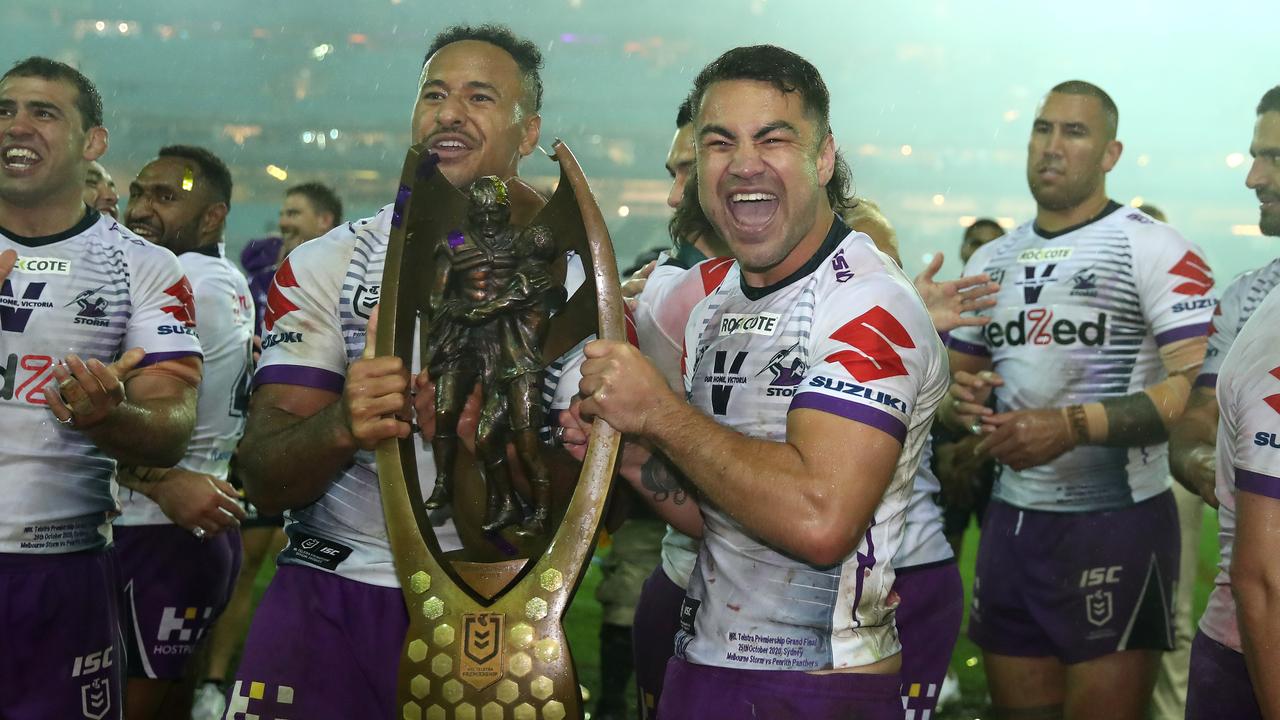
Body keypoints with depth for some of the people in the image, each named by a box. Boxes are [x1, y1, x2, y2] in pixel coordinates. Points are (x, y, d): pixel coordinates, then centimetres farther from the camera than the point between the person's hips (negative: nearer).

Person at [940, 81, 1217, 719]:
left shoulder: (1154, 248, -8)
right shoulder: (990, 260, 14)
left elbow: (1200, 387, -18)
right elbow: (957, 383, 23)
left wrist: (1073, 425, -27)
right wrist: (957, 403, -2)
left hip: (1117, 523, -6)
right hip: (1010, 521, 6)